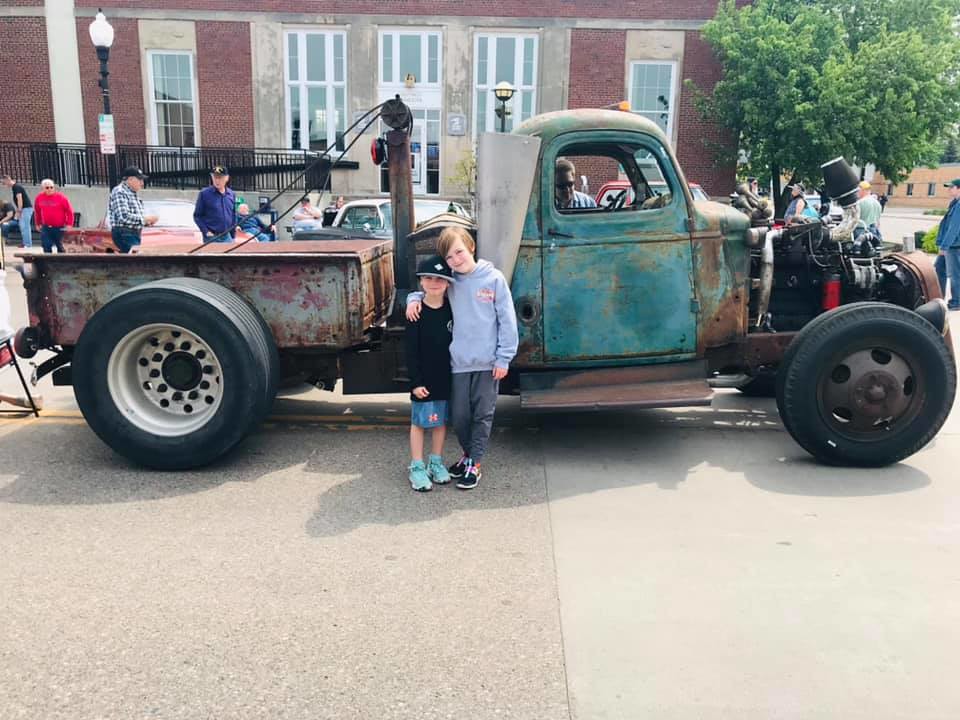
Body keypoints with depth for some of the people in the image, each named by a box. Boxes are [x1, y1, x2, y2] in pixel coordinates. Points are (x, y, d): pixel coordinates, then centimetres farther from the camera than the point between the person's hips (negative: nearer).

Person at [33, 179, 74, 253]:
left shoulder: (61, 197, -10)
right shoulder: (39, 198, 1)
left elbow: (69, 211, -6)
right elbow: (37, 212, 15)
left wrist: (69, 224, -11)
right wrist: (38, 224, 20)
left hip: (59, 227, -3)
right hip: (46, 228, 3)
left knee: (60, 246, 6)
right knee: (46, 247, -1)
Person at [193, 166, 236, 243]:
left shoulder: (231, 194, 7)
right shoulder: (204, 194, -5)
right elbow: (197, 216, -2)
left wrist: (233, 235, 12)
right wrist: (206, 232, -11)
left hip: (228, 237, 4)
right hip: (212, 238, -4)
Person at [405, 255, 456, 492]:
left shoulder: (451, 309, 0)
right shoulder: (416, 312, -9)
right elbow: (411, 350, -9)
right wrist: (415, 381, -13)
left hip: (447, 377, 4)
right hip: (423, 379, -4)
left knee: (441, 420, 13)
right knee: (419, 421, 5)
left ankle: (436, 462, 28)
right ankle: (417, 467, 14)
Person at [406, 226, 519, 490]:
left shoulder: (494, 279, -5)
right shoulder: (449, 282, 3)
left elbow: (507, 320, -4)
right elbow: (427, 288, 23)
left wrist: (504, 358, -7)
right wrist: (414, 298, 0)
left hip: (488, 363, -3)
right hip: (458, 362, 3)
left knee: (483, 416, 7)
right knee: (459, 416, 10)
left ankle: (475, 464, 19)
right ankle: (468, 453, 34)